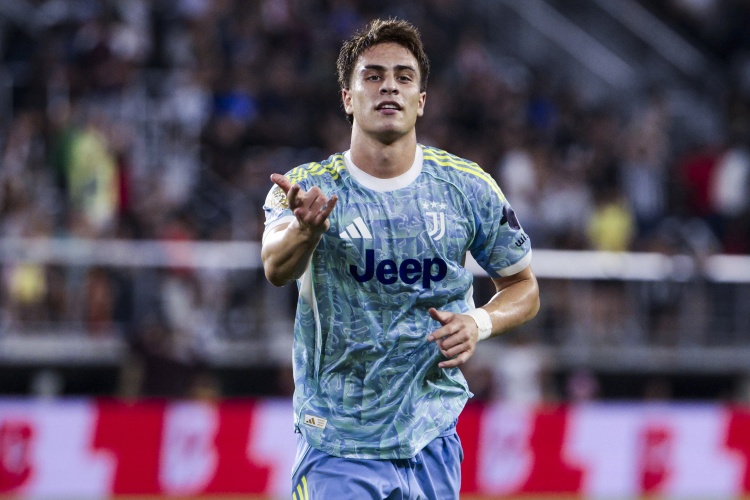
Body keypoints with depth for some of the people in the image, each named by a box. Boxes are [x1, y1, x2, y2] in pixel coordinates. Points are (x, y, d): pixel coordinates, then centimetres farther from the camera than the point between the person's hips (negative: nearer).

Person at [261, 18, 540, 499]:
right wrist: (305, 229, -51)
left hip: (432, 442, 2)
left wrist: (479, 322, -9)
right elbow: (277, 269, -29)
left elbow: (523, 287, 12)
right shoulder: (309, 187, -8)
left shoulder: (469, 186, -1)